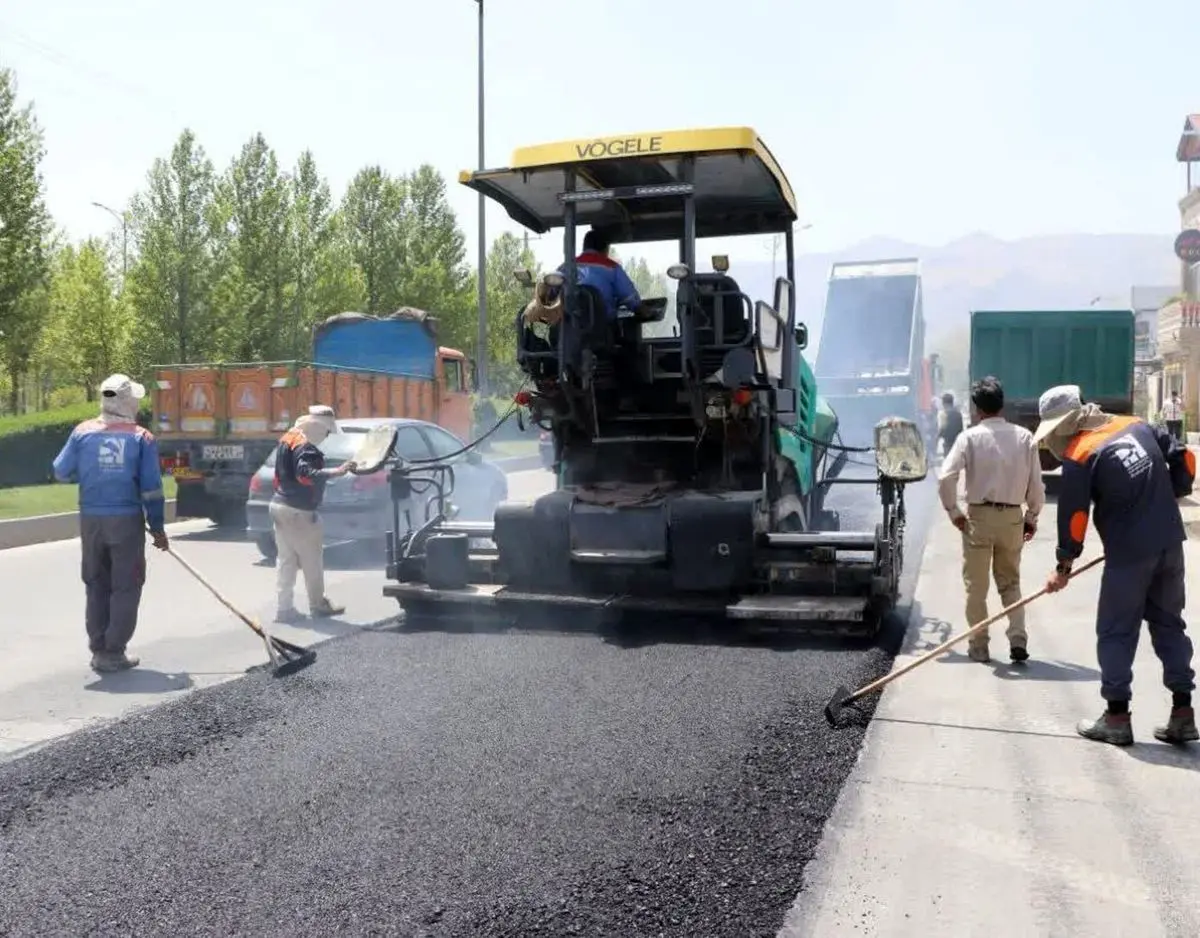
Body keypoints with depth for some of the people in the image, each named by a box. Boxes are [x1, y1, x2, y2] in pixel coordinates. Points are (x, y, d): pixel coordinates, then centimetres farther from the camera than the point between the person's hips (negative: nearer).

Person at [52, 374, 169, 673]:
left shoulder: (83, 432, -1)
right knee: (125, 587, 5)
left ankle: (98, 650, 18)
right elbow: (151, 488, -7)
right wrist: (157, 528, 2)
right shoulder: (141, 438, -6)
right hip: (127, 519, -3)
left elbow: (61, 472, 5)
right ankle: (113, 653, 4)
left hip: (91, 519, 3)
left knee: (97, 585, 15)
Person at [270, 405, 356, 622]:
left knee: (285, 560, 11)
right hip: (298, 511, -9)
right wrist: (337, 472, -38)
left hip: (280, 506, 9)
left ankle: (283, 608, 11)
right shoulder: (305, 447, -19)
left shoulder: (287, 439, 11)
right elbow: (306, 474, -34)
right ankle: (318, 605, 17)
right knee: (312, 560, 5)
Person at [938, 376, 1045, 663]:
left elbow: (945, 477, -16)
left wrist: (953, 511, -4)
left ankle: (979, 646, 16)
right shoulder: (1024, 437, 0)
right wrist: (1032, 516, 14)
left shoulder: (970, 436, -8)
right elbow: (1036, 483, 2)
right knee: (1010, 582, 19)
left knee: (976, 585, 10)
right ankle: (1018, 640, 8)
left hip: (979, 516, -3)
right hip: (1012, 516, 3)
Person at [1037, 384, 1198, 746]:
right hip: (1169, 542, 7)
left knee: (1116, 632, 5)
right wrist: (1165, 499, 19)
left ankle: (1117, 717, 10)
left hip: (1128, 552, -6)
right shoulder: (1138, 426, 8)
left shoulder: (1078, 456, -10)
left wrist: (1063, 566, 1)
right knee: (1169, 624, 15)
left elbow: (1073, 516, -9)